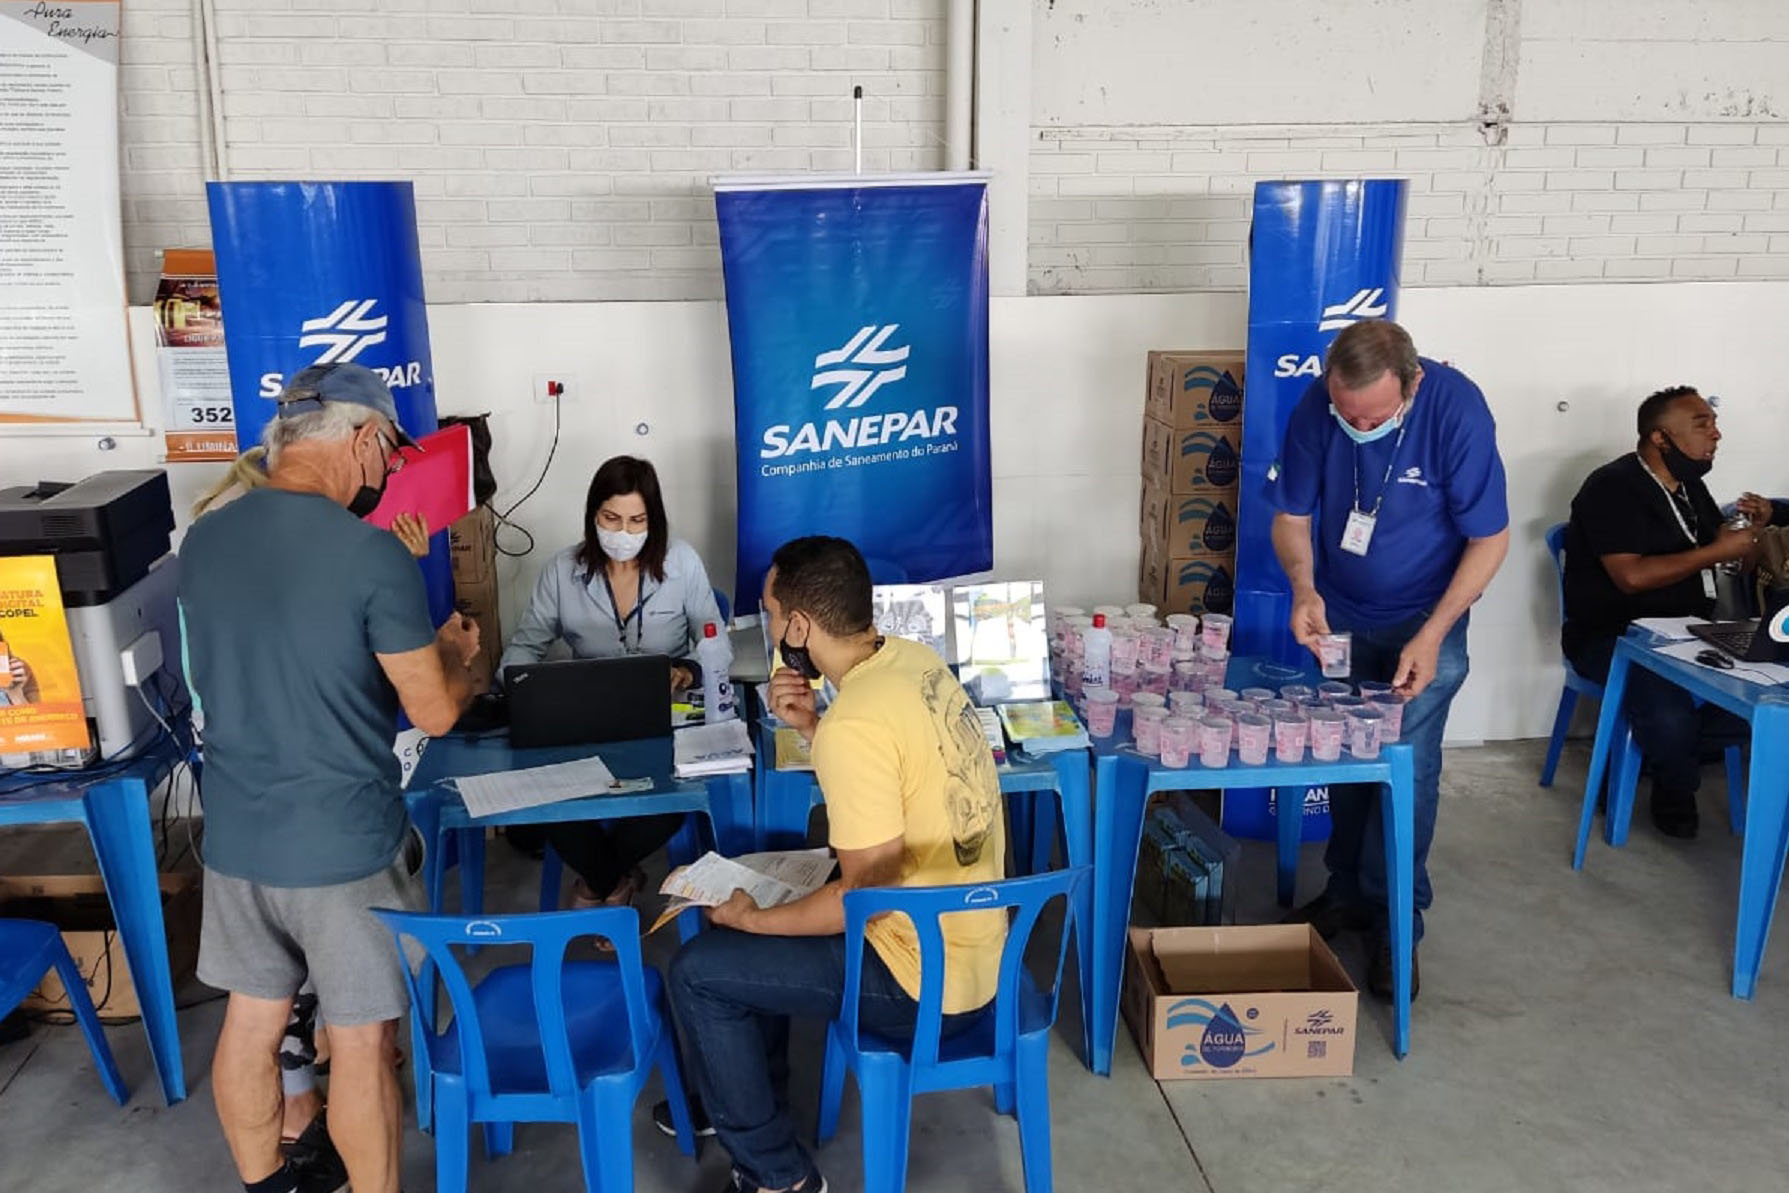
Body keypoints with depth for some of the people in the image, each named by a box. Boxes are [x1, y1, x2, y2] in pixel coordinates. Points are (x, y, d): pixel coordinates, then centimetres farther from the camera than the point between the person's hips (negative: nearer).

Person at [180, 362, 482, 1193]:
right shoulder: (372, 554, -20)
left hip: (236, 836, 7)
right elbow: (435, 713, -15)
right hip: (343, 843, -6)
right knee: (361, 1039, 9)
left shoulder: (202, 543, 0)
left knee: (251, 1019, 20)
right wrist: (454, 654, 6)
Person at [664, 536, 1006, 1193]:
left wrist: (749, 919, -10)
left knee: (696, 972, -1)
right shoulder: (916, 661, 0)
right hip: (969, 938, 9)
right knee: (764, 893, 23)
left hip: (926, 977, -9)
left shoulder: (855, 725, -28)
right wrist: (810, 725, 1)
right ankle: (745, 1097, 38)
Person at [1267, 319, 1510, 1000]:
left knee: (1408, 766, -5)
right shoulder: (1316, 407, -18)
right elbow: (1292, 514, -6)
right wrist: (1304, 588, -26)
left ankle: (1395, 921, 11)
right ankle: (1348, 893, 27)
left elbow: (1490, 537, -18)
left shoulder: (1457, 410, -27)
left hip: (1426, 618, -3)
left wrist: (1431, 636, -25)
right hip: (1339, 613, 3)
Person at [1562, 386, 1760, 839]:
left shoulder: (1690, 487, 13)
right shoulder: (1613, 487, -13)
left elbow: (1726, 555, 21)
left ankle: (1655, 747, 2)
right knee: (1671, 717, -32)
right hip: (1615, 635, -8)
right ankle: (1677, 789, 3)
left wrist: (1750, 529, -1)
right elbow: (1631, 576, -24)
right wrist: (1717, 551, -17)